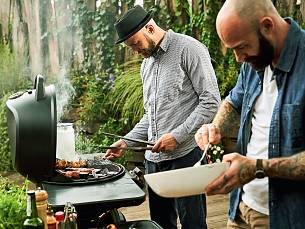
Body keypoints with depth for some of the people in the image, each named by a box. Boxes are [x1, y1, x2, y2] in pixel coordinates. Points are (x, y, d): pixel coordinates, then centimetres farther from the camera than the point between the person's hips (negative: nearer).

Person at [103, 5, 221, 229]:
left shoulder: (189, 49, -7)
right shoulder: (147, 63, 18)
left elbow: (211, 102, -13)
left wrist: (177, 136, -17)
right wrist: (127, 142, 12)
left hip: (186, 154, -7)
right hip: (154, 157, 8)